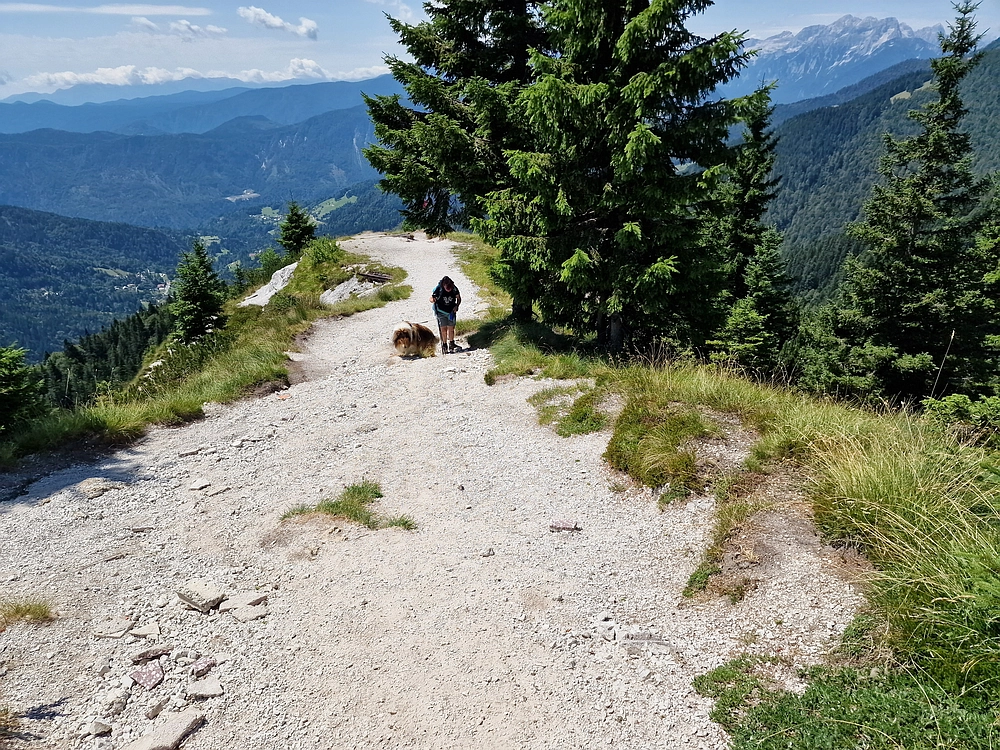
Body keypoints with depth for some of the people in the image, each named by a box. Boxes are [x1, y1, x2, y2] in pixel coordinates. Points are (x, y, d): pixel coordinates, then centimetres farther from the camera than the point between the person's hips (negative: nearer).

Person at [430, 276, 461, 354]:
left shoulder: (454, 289, -13)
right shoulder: (438, 289, -20)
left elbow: (459, 298, 5)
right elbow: (431, 299, -8)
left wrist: (456, 306, -11)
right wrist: (433, 300, -31)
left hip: (451, 312, 2)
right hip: (441, 312, -2)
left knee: (451, 328, 4)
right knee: (443, 329, -4)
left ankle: (451, 345, 19)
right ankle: (444, 345, 8)